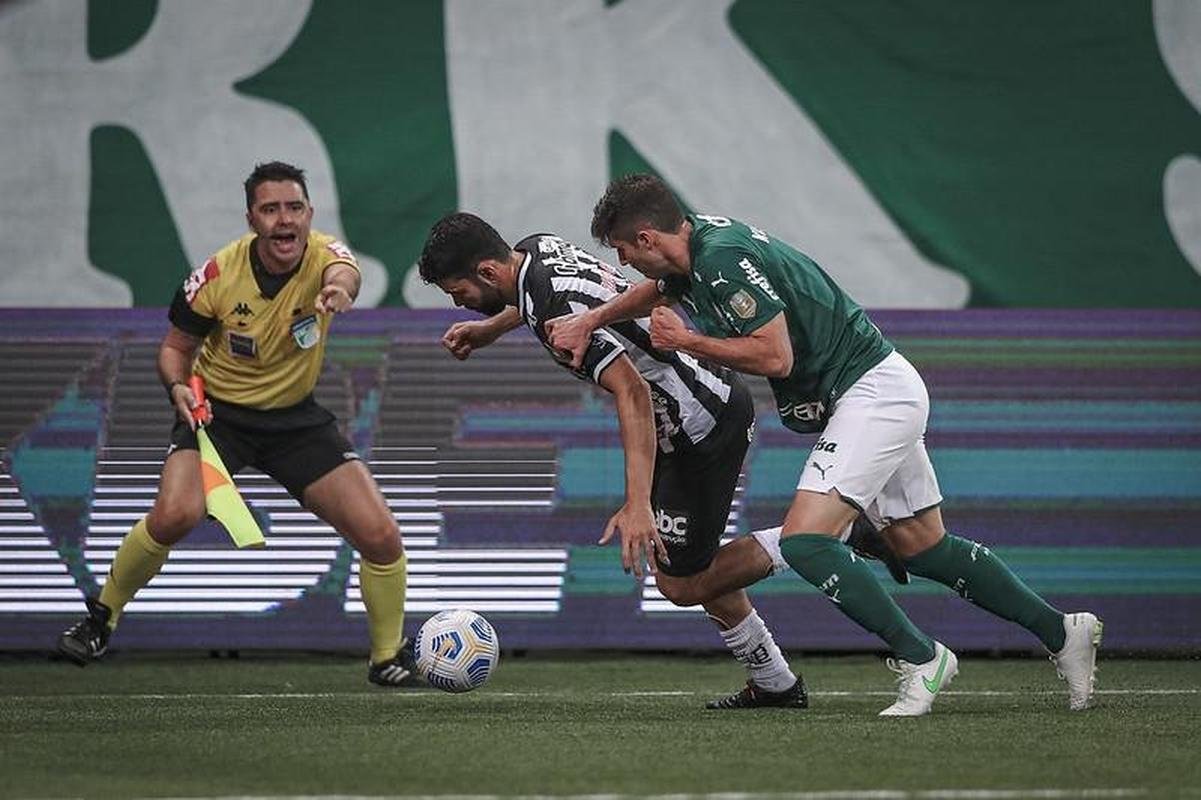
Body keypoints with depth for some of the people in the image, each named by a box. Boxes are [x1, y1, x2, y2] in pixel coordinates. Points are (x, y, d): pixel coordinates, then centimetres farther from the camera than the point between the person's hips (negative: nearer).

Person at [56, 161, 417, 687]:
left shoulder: (324, 255, -18)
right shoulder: (217, 276, -17)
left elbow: (344, 272, -45)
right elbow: (176, 347, -1)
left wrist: (338, 287, -70)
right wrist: (178, 386, -24)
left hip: (295, 417, 2)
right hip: (218, 410, -2)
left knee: (381, 536, -8)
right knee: (175, 512, -29)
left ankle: (388, 657, 16)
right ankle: (101, 618, -4)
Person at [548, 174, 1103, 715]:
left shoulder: (724, 259, -22)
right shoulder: (698, 238, 8)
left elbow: (776, 357, -24)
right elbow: (657, 291, 31)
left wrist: (687, 341, -16)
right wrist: (587, 321, 22)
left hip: (871, 394, -10)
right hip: (880, 391, 10)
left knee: (803, 541, -18)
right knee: (921, 548, 15)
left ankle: (919, 658, -10)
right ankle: (1063, 632, 23)